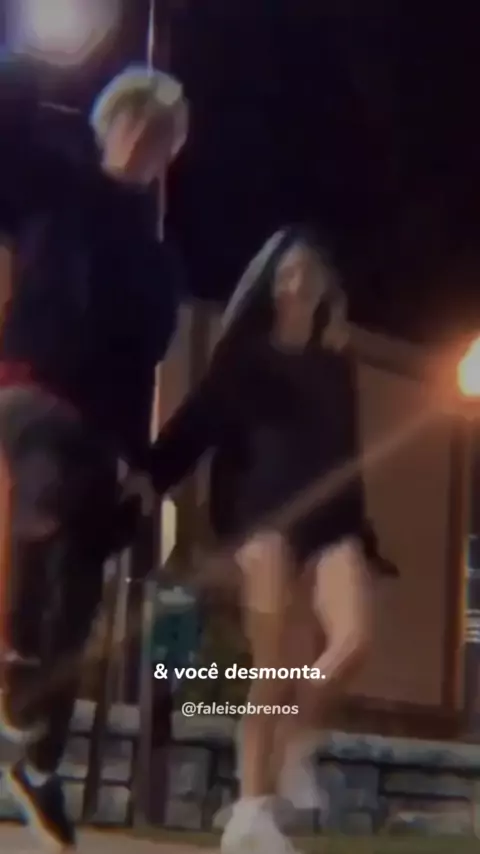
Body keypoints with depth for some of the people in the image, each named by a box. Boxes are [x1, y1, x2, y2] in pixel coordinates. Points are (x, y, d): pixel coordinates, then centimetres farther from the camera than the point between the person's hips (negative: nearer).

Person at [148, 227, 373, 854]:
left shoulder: (335, 366, 18)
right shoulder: (244, 356, 7)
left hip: (326, 515, 4)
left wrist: (358, 527, 17)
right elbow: (195, 425, -2)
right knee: (275, 670, -12)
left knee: (353, 641, -18)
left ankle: (295, 739, 8)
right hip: (262, 509, -4)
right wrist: (148, 477, -16)